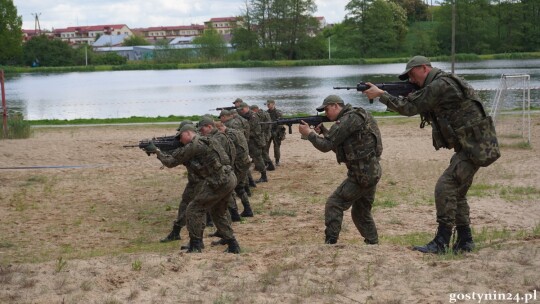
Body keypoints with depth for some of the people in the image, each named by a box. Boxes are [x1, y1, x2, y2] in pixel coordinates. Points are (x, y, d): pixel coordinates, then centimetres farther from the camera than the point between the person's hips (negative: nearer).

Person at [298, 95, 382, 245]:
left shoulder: (350, 118, -15)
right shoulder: (354, 117, 17)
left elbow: (326, 145, -16)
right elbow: (337, 146, 21)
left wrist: (309, 133, -2)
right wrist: (322, 130, 9)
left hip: (361, 175, -10)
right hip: (372, 173, 10)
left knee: (333, 205, -3)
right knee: (361, 213, 19)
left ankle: (331, 241, -3)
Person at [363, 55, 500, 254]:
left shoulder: (440, 85, -15)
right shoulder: (439, 86, 17)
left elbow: (411, 108, -14)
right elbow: (415, 106, 19)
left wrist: (380, 94, -6)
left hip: (474, 146, -11)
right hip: (469, 146, 11)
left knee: (445, 187, -13)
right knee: (456, 192, 15)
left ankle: (441, 243, -12)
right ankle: (464, 241, 20)